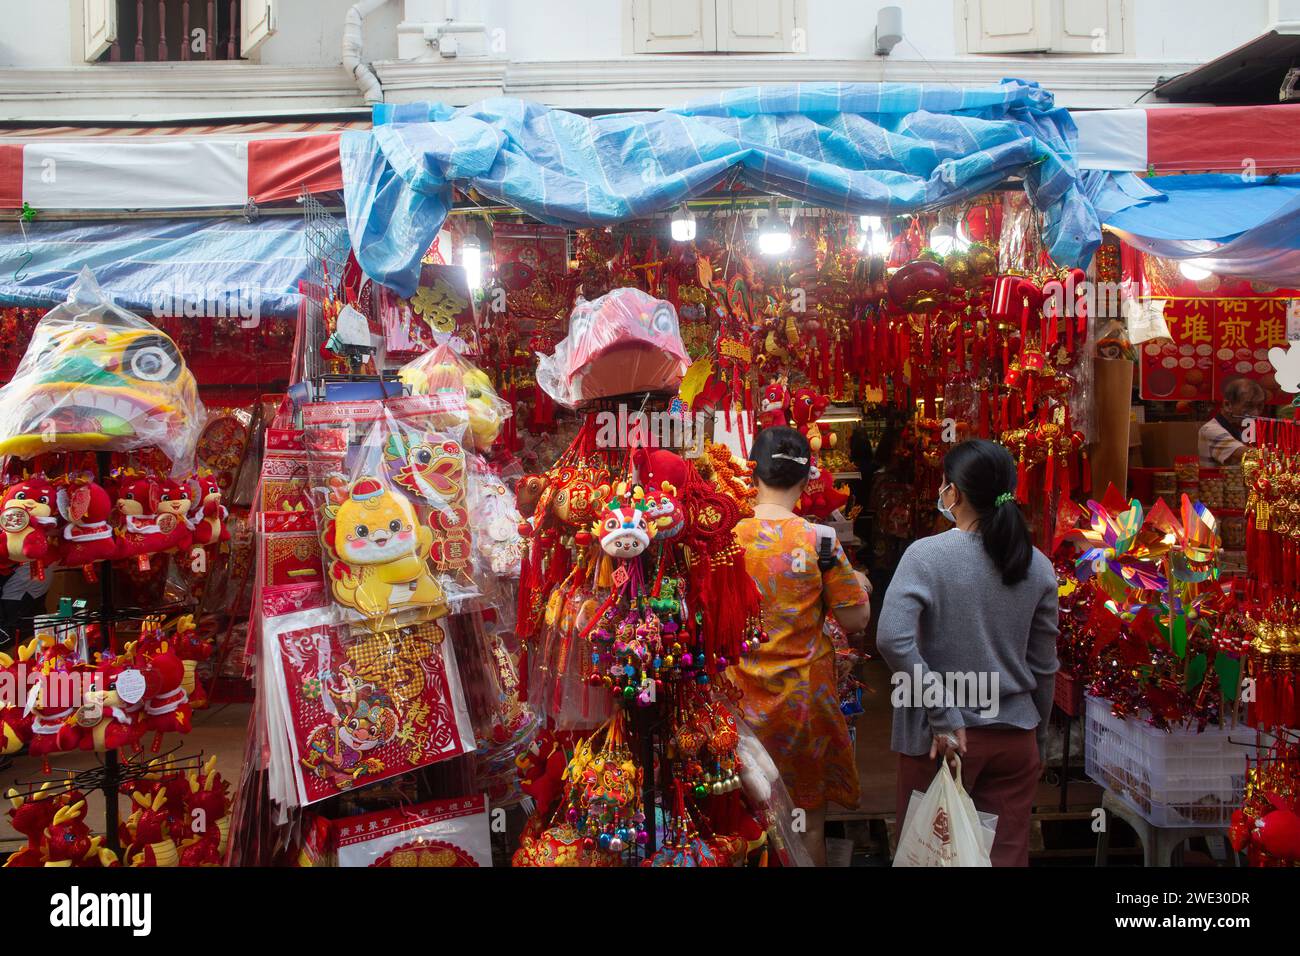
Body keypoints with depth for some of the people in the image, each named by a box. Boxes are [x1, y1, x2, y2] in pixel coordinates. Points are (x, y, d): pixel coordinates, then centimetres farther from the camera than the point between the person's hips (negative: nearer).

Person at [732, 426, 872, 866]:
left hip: (741, 698, 2)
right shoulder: (819, 540, -14)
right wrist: (860, 584, 13)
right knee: (808, 821, 16)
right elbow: (856, 620, -7)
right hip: (803, 696, -2)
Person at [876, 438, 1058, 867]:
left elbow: (892, 639, -24)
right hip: (1014, 736, 4)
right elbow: (1044, 664, 8)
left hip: (944, 736, -4)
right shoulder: (1037, 564, 1)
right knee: (1007, 854, 14)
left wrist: (943, 717, -17)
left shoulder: (927, 554, -12)